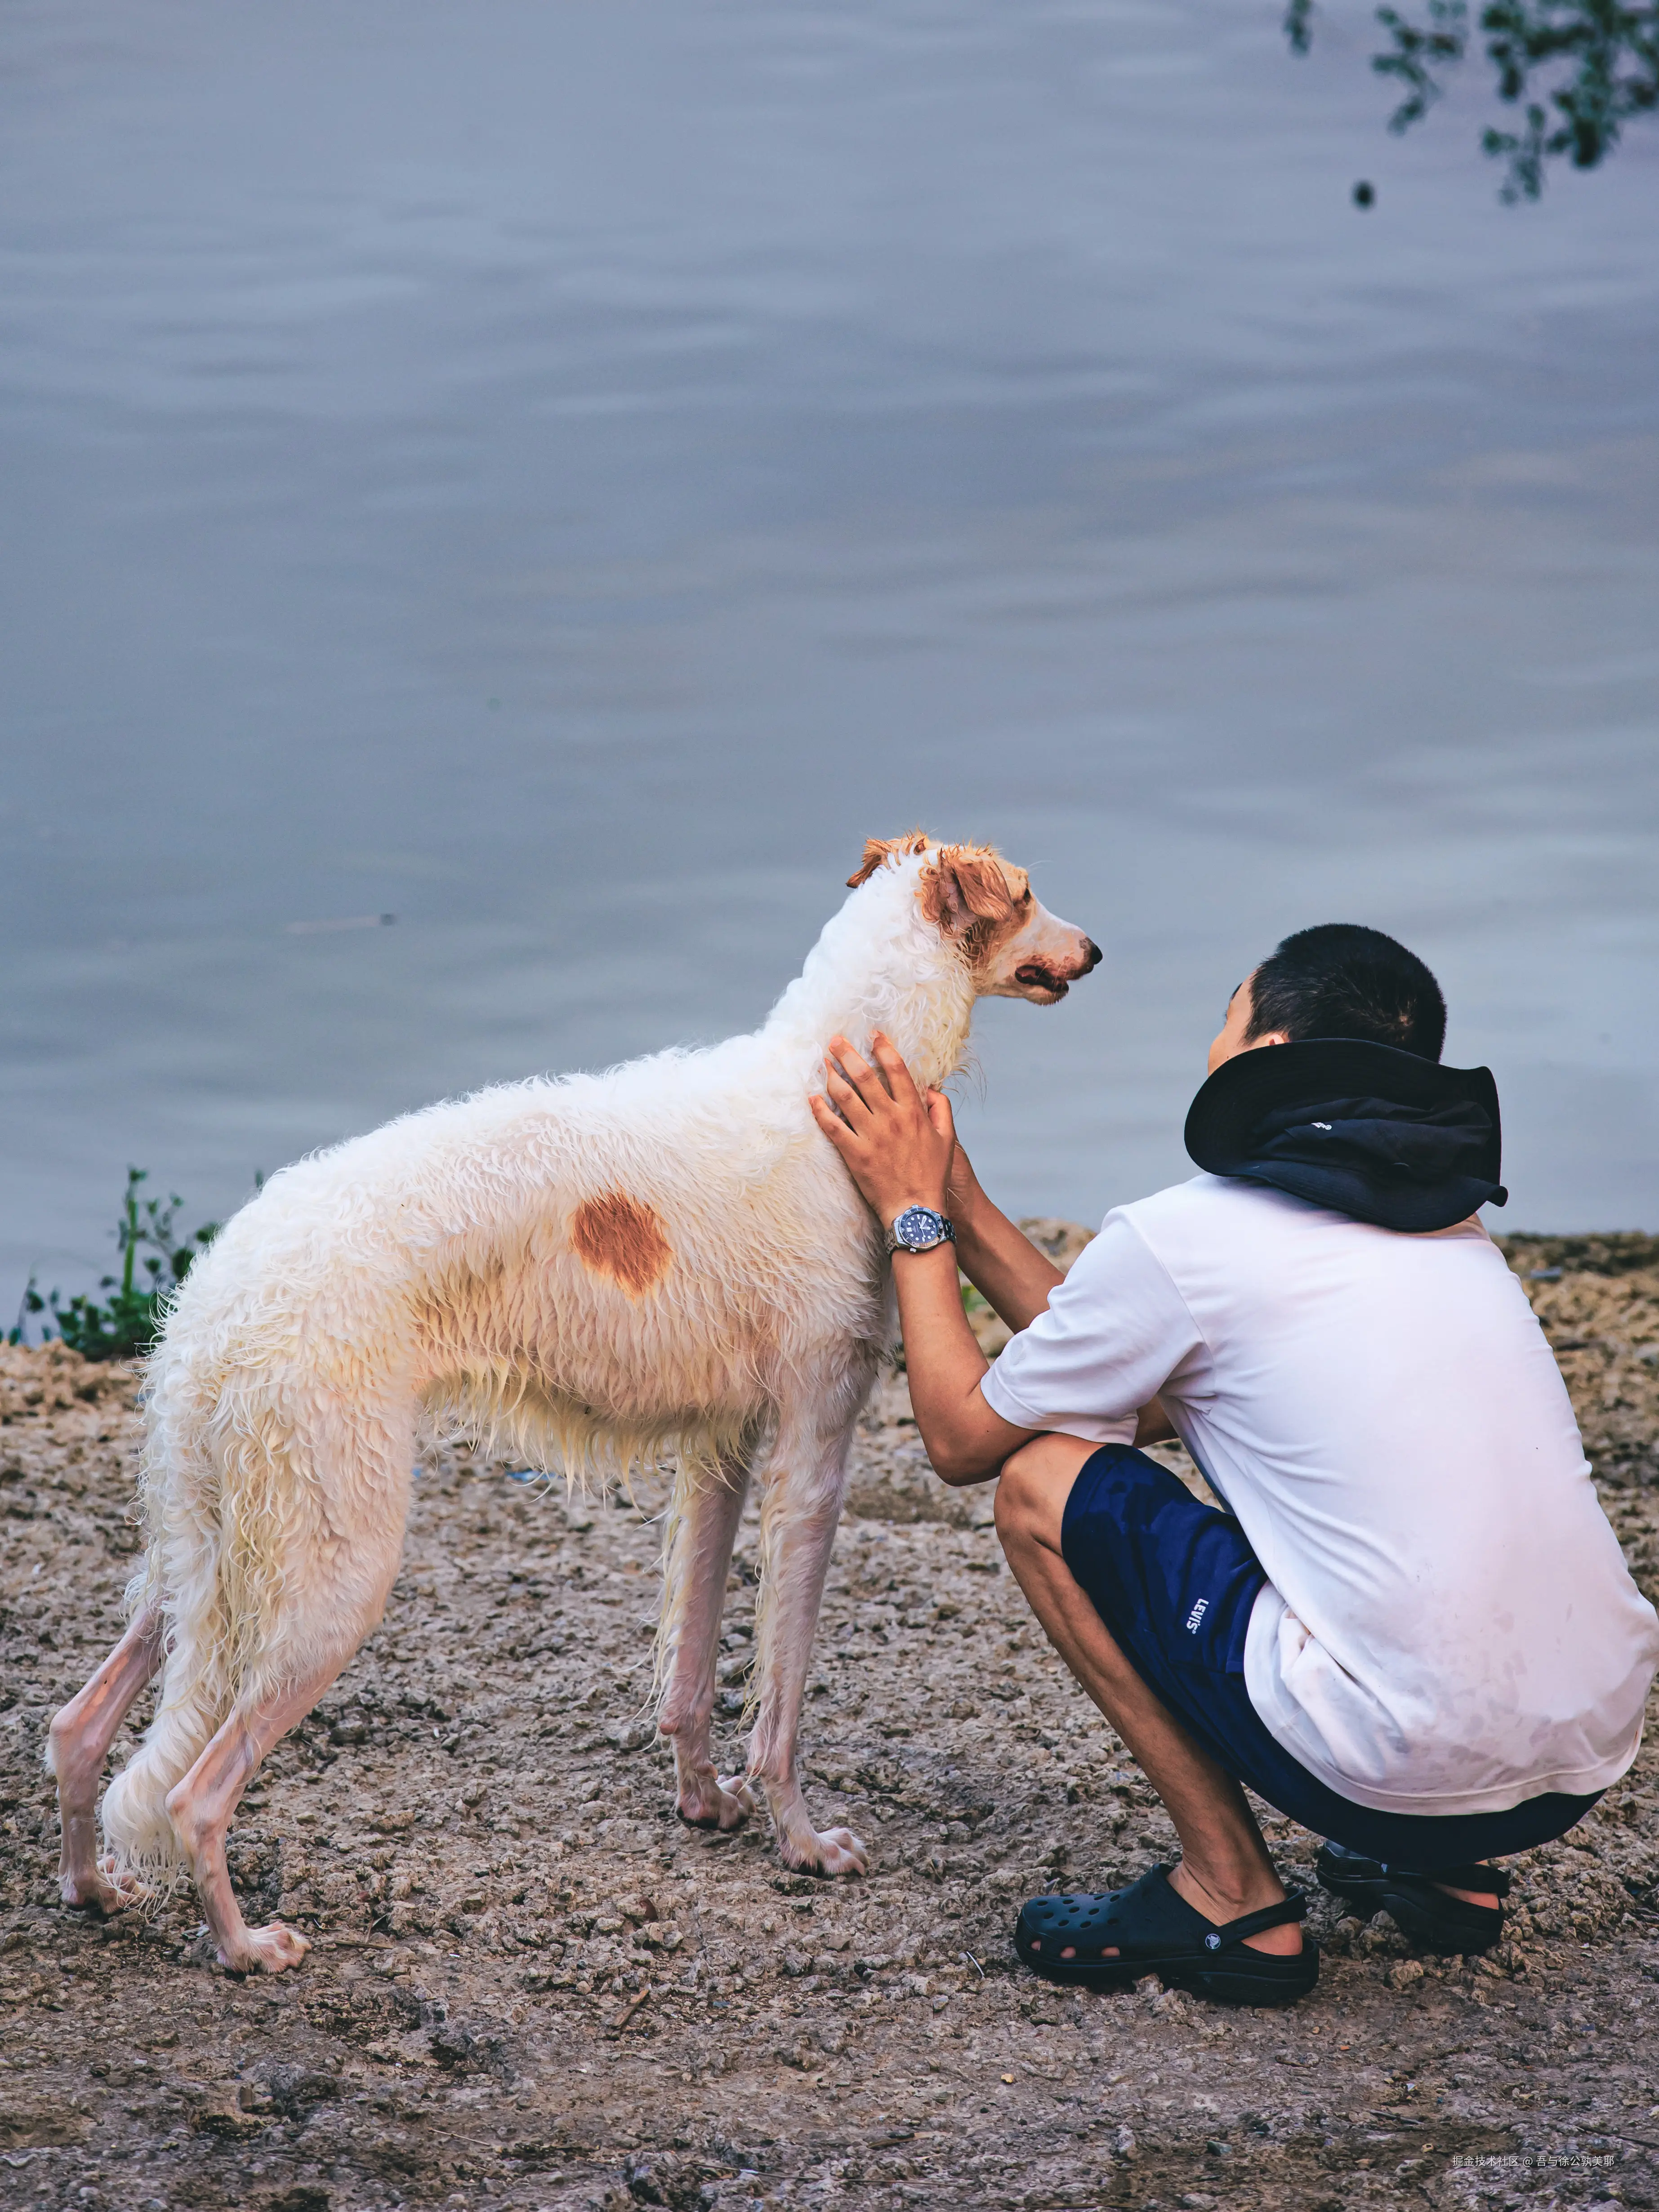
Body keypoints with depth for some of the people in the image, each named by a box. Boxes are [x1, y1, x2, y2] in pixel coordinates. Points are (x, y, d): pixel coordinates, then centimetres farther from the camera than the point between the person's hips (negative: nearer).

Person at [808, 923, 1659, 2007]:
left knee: (1044, 1482, 6)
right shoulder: (1453, 1226, 18)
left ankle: (1235, 1899, 6)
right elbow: (1146, 1396, 26)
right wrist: (959, 1202, 30)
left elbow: (963, 1438, 9)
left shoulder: (1181, 1235, -5)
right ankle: (1444, 1870, 20)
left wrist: (913, 1217, 20)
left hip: (1407, 1768, -8)